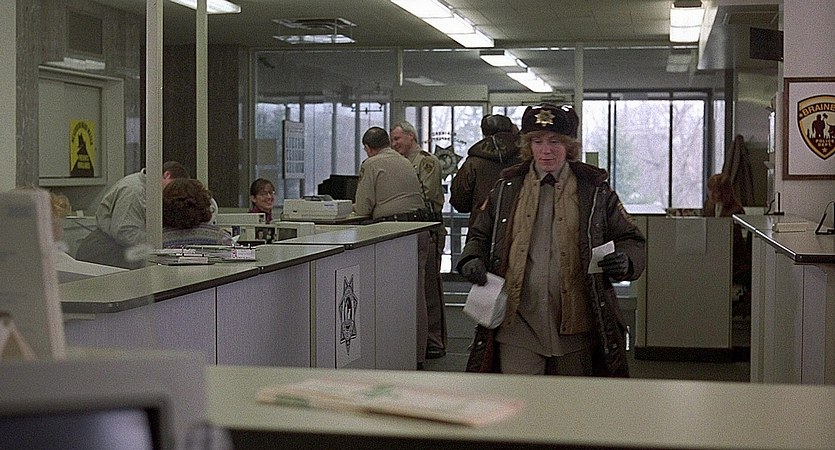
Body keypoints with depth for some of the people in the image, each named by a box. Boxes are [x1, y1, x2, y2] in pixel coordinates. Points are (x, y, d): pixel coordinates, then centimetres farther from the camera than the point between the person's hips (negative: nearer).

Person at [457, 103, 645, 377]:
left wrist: (625, 261, -15)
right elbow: (480, 234, 19)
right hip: (518, 322, 0)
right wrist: (472, 260, -3)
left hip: (576, 326, 0)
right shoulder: (507, 188, 9)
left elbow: (630, 240, 8)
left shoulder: (594, 191, 5)